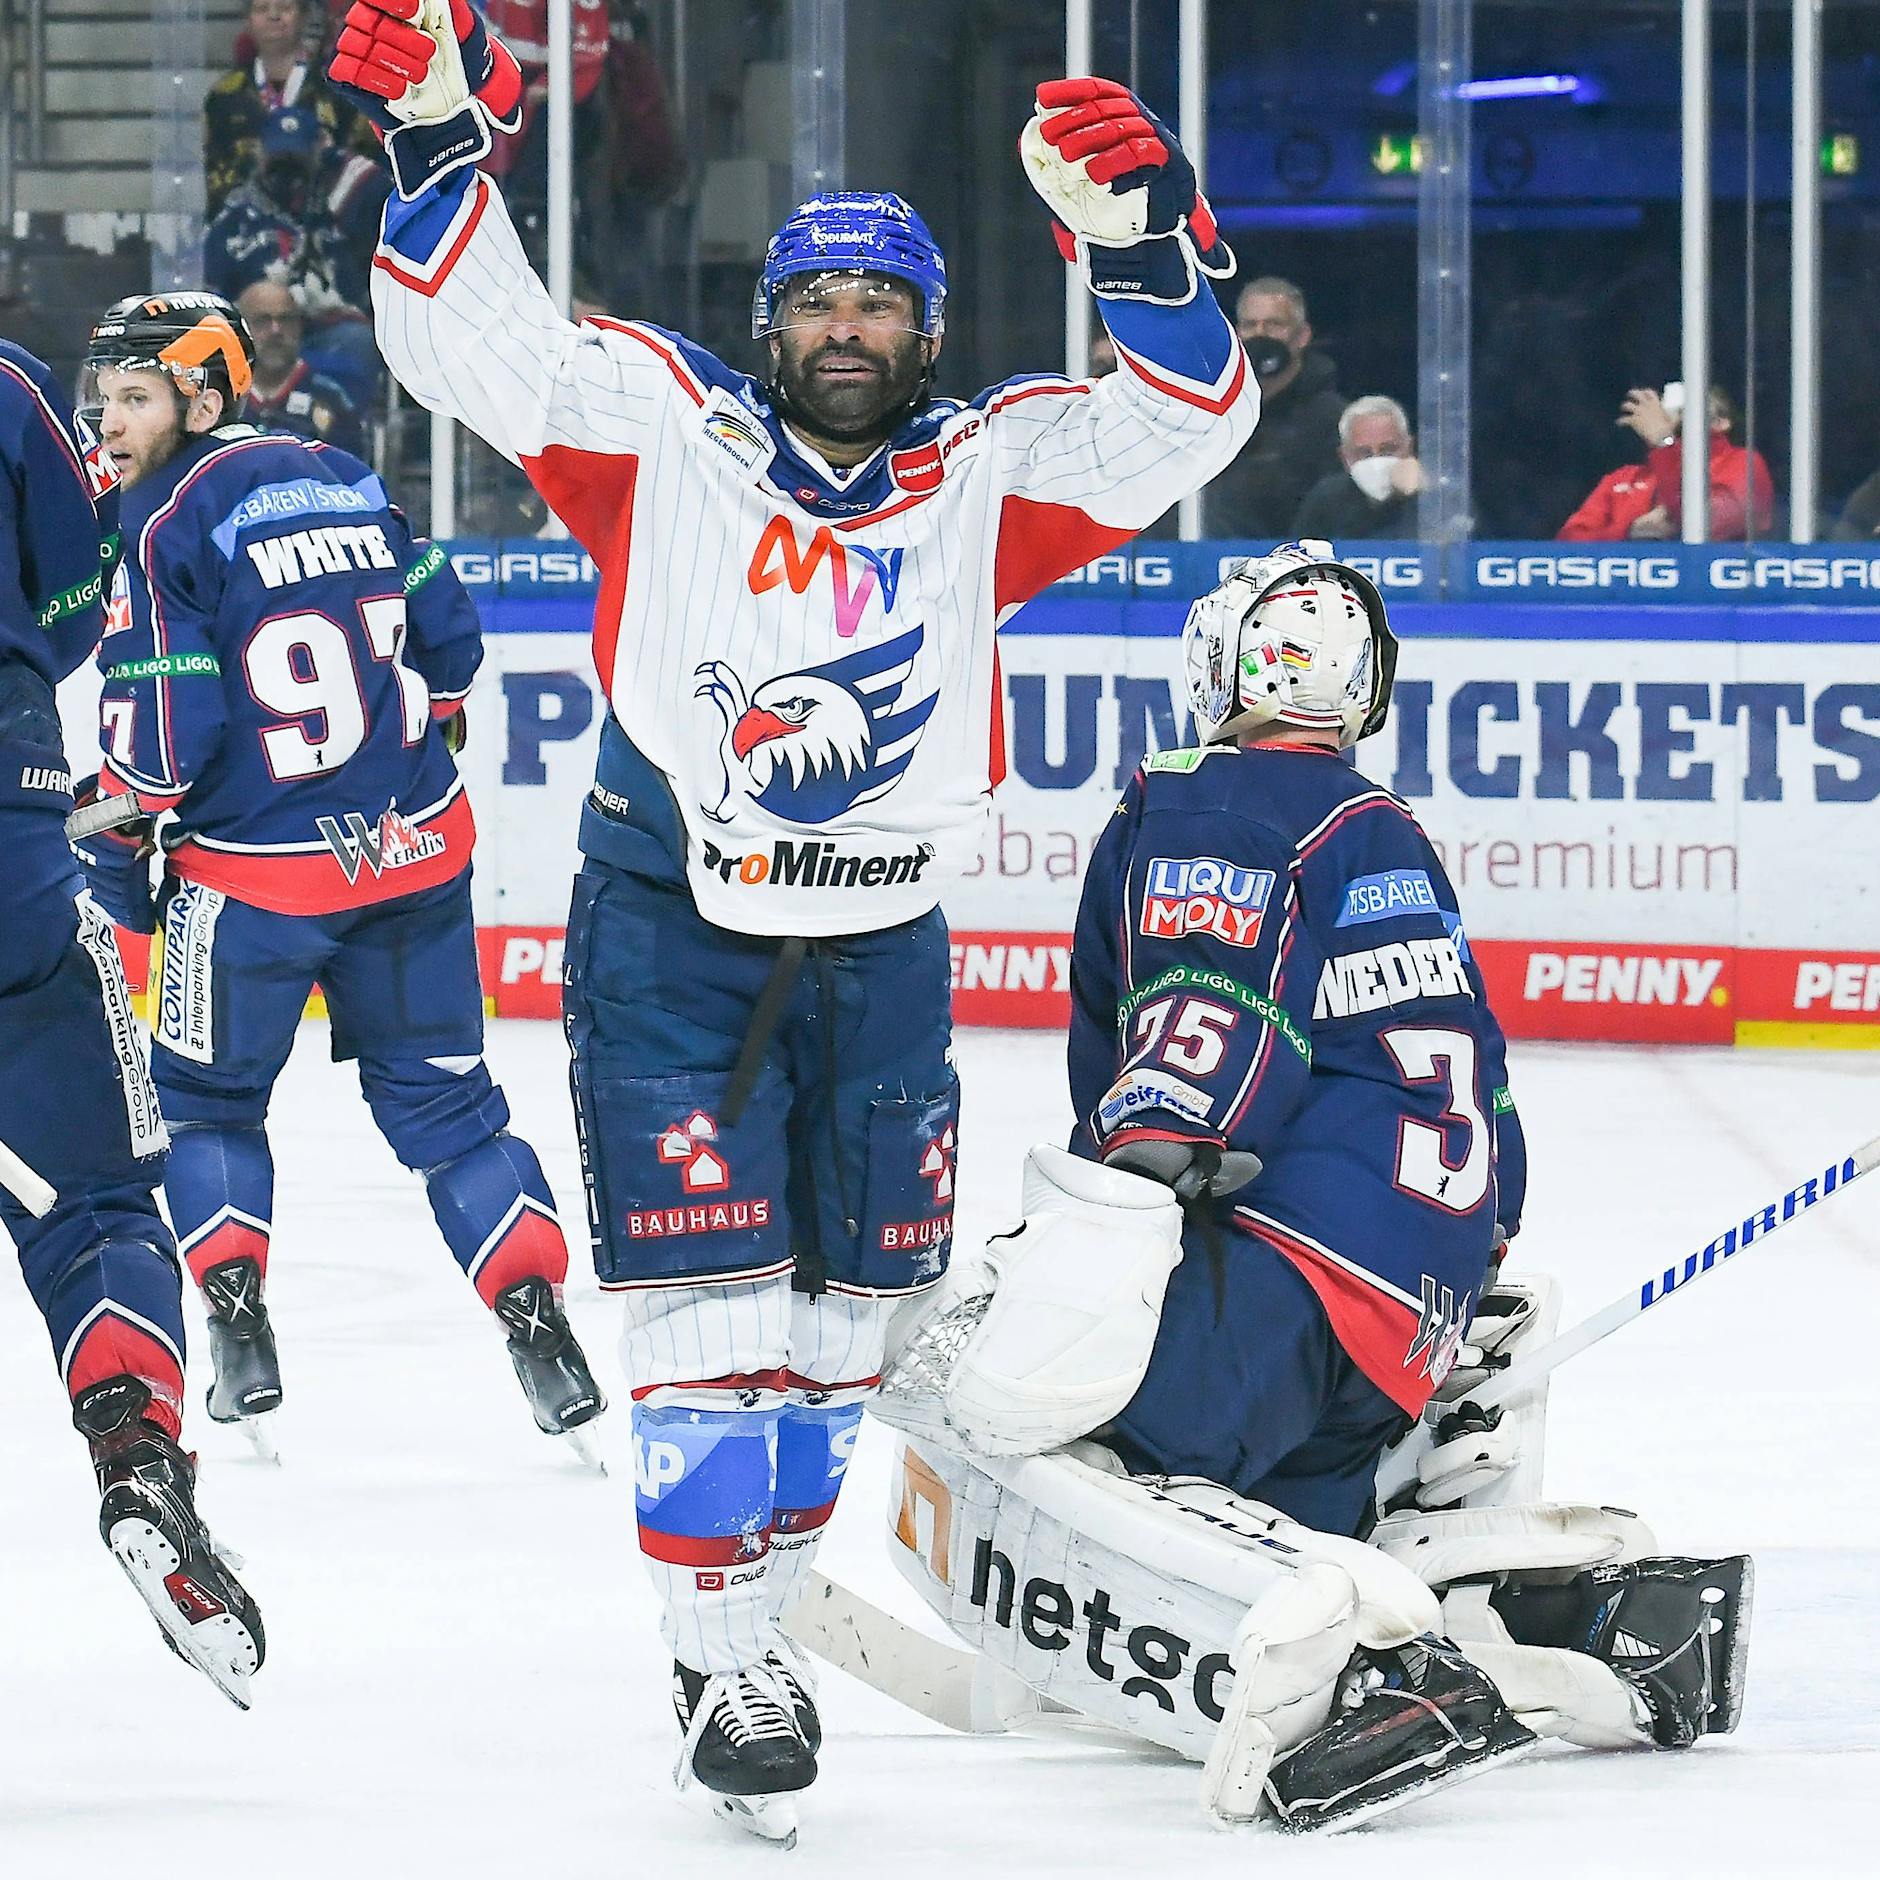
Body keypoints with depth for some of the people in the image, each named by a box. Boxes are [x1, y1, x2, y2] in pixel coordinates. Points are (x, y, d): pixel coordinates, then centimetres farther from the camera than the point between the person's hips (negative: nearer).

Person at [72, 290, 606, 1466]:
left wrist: (120, 860, -3)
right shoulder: (346, 481, 7)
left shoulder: (166, 526, -12)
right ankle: (540, 1325, 5)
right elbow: (446, 641, 11)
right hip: (417, 849, 5)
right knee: (443, 1095, 13)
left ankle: (240, 1337, 7)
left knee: (208, 1095, 15)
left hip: (256, 873, -5)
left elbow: (161, 729, -15)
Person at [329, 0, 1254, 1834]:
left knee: (846, 1310, 10)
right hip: (673, 925, -3)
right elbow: (478, 344, -10)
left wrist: (1136, 242, -26)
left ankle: (753, 1601, 27)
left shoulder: (986, 474, 3)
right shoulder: (661, 428, -1)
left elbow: (1183, 425, -9)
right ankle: (722, 1663, -3)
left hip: (880, 946, 3)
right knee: (711, 1300, -9)